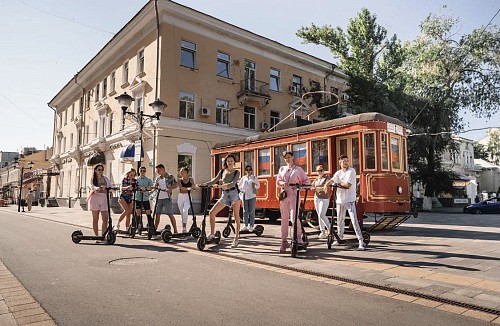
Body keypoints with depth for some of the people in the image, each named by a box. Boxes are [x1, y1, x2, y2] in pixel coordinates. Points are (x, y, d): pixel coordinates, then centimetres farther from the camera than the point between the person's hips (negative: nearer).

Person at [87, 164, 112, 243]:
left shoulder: (105, 178, 15)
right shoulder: (92, 179, 8)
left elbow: (110, 187, 10)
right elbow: (92, 186, -11)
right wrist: (97, 188, -33)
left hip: (104, 198, 2)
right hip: (95, 198, -1)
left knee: (105, 219, -7)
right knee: (95, 219, 2)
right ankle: (96, 236, 9)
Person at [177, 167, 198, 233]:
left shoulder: (191, 179, 1)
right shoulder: (180, 180, 3)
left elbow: (194, 187, -9)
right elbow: (181, 188, -15)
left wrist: (194, 187, -33)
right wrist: (188, 188, -34)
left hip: (187, 197, -3)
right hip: (180, 197, 3)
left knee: (185, 210, -25)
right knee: (182, 213, 8)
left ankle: (184, 228, -21)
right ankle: (183, 228, 20)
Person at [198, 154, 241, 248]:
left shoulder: (236, 172, 0)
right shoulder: (222, 171, 12)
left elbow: (233, 183, -15)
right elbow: (214, 181, 9)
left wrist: (221, 186, -31)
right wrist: (202, 184, -5)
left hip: (234, 193, -4)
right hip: (224, 195, 4)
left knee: (236, 217, -5)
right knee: (212, 212, -5)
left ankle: (236, 238, 1)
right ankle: (212, 234, 7)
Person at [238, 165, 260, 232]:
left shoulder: (254, 177, 9)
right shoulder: (243, 178, 13)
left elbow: (258, 185, 10)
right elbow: (239, 185, 18)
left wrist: (255, 185, -11)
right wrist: (241, 190, 2)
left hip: (252, 196, -2)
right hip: (244, 196, 2)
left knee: (252, 211, -3)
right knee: (245, 211, 3)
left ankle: (251, 226, 1)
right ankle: (246, 226, 8)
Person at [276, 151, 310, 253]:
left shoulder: (298, 169, 8)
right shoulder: (282, 169, 17)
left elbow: (306, 181, 8)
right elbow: (277, 181, 12)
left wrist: (301, 186, -12)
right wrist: (283, 183, -10)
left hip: (294, 195, -3)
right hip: (284, 195, 3)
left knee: (294, 218, -14)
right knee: (284, 219, 2)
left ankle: (299, 238, 5)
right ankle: (284, 242, 8)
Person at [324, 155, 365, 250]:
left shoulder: (351, 171, -8)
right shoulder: (338, 173, 9)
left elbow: (348, 185, -19)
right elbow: (332, 180, -5)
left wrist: (337, 183, -7)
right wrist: (327, 184, -27)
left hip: (350, 199, -6)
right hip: (340, 199, 6)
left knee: (354, 220, -11)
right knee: (340, 220, 17)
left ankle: (361, 241, -7)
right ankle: (340, 238, 33)